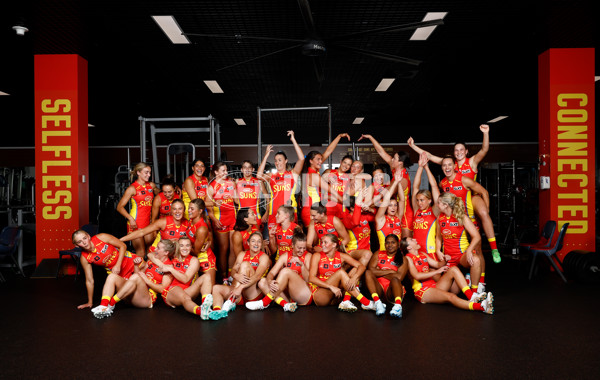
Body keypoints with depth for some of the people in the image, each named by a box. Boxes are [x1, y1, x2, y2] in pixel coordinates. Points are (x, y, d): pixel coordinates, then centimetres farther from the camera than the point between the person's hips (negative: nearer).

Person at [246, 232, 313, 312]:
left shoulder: (308, 256, 2)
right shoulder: (285, 256, 9)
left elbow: (308, 279, -7)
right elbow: (271, 273, -3)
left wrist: (301, 264, -22)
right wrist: (270, 282, -26)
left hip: (305, 296, -4)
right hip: (288, 295, 5)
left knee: (286, 271, -26)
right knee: (263, 281, -12)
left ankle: (265, 302, -25)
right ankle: (285, 304, -33)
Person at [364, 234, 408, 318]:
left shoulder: (402, 259, 8)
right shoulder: (378, 254, 15)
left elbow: (399, 277, -10)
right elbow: (371, 270, -4)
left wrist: (379, 272, -2)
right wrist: (390, 271, -7)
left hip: (392, 291, -2)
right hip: (378, 289, 2)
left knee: (395, 279, -31)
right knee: (368, 273, -21)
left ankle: (398, 305, -55)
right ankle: (377, 302, -38)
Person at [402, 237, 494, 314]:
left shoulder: (423, 255, 21)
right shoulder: (408, 258, -3)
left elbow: (438, 265, 21)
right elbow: (417, 276, -16)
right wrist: (437, 272, -14)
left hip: (434, 286, 8)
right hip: (422, 292, -8)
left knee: (453, 269, -10)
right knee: (450, 296, -33)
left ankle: (471, 296, -28)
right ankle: (482, 307, -52)